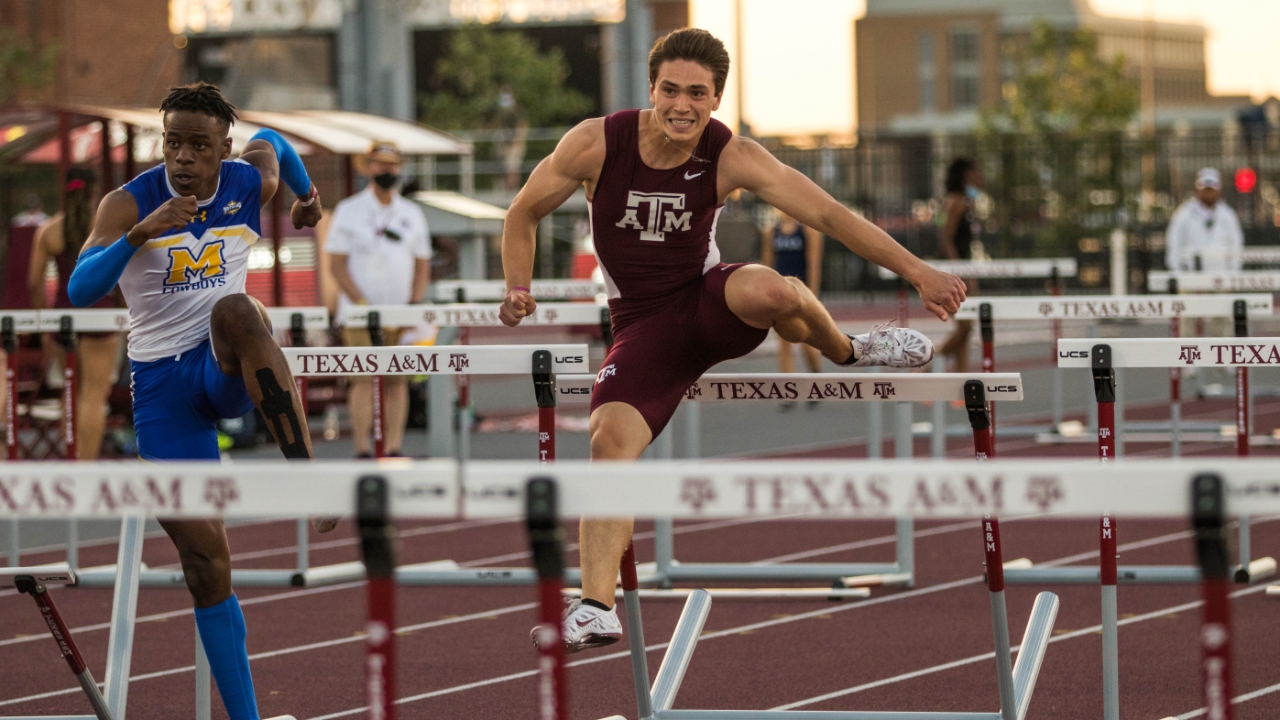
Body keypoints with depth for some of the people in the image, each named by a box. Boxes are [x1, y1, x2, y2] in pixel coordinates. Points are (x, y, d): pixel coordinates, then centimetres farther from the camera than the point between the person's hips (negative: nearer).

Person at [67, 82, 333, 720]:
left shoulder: (251, 184, -2)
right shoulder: (128, 204, -9)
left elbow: (272, 141, 23)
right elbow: (80, 291, -23)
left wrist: (306, 195, 25)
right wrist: (140, 235, -35)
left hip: (229, 372, 0)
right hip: (161, 383, 0)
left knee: (236, 310, -38)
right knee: (203, 559, -4)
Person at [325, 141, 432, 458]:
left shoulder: (412, 214, 12)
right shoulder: (349, 211, 3)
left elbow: (422, 264, 13)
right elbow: (336, 263, -3)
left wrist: (415, 304, -3)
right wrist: (361, 302, -14)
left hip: (401, 312, 3)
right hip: (359, 312, -3)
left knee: (397, 380, 0)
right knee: (363, 378, -9)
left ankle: (393, 448, 1)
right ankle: (362, 449, -11)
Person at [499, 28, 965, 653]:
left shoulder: (731, 158, -14)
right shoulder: (595, 143, -13)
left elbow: (827, 215, -16)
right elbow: (524, 214, 4)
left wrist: (918, 272, -23)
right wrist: (518, 288, -9)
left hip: (709, 299, -1)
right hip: (643, 324, 2)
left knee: (772, 291, -36)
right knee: (609, 440, -20)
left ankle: (846, 353, 0)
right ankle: (596, 611, -14)